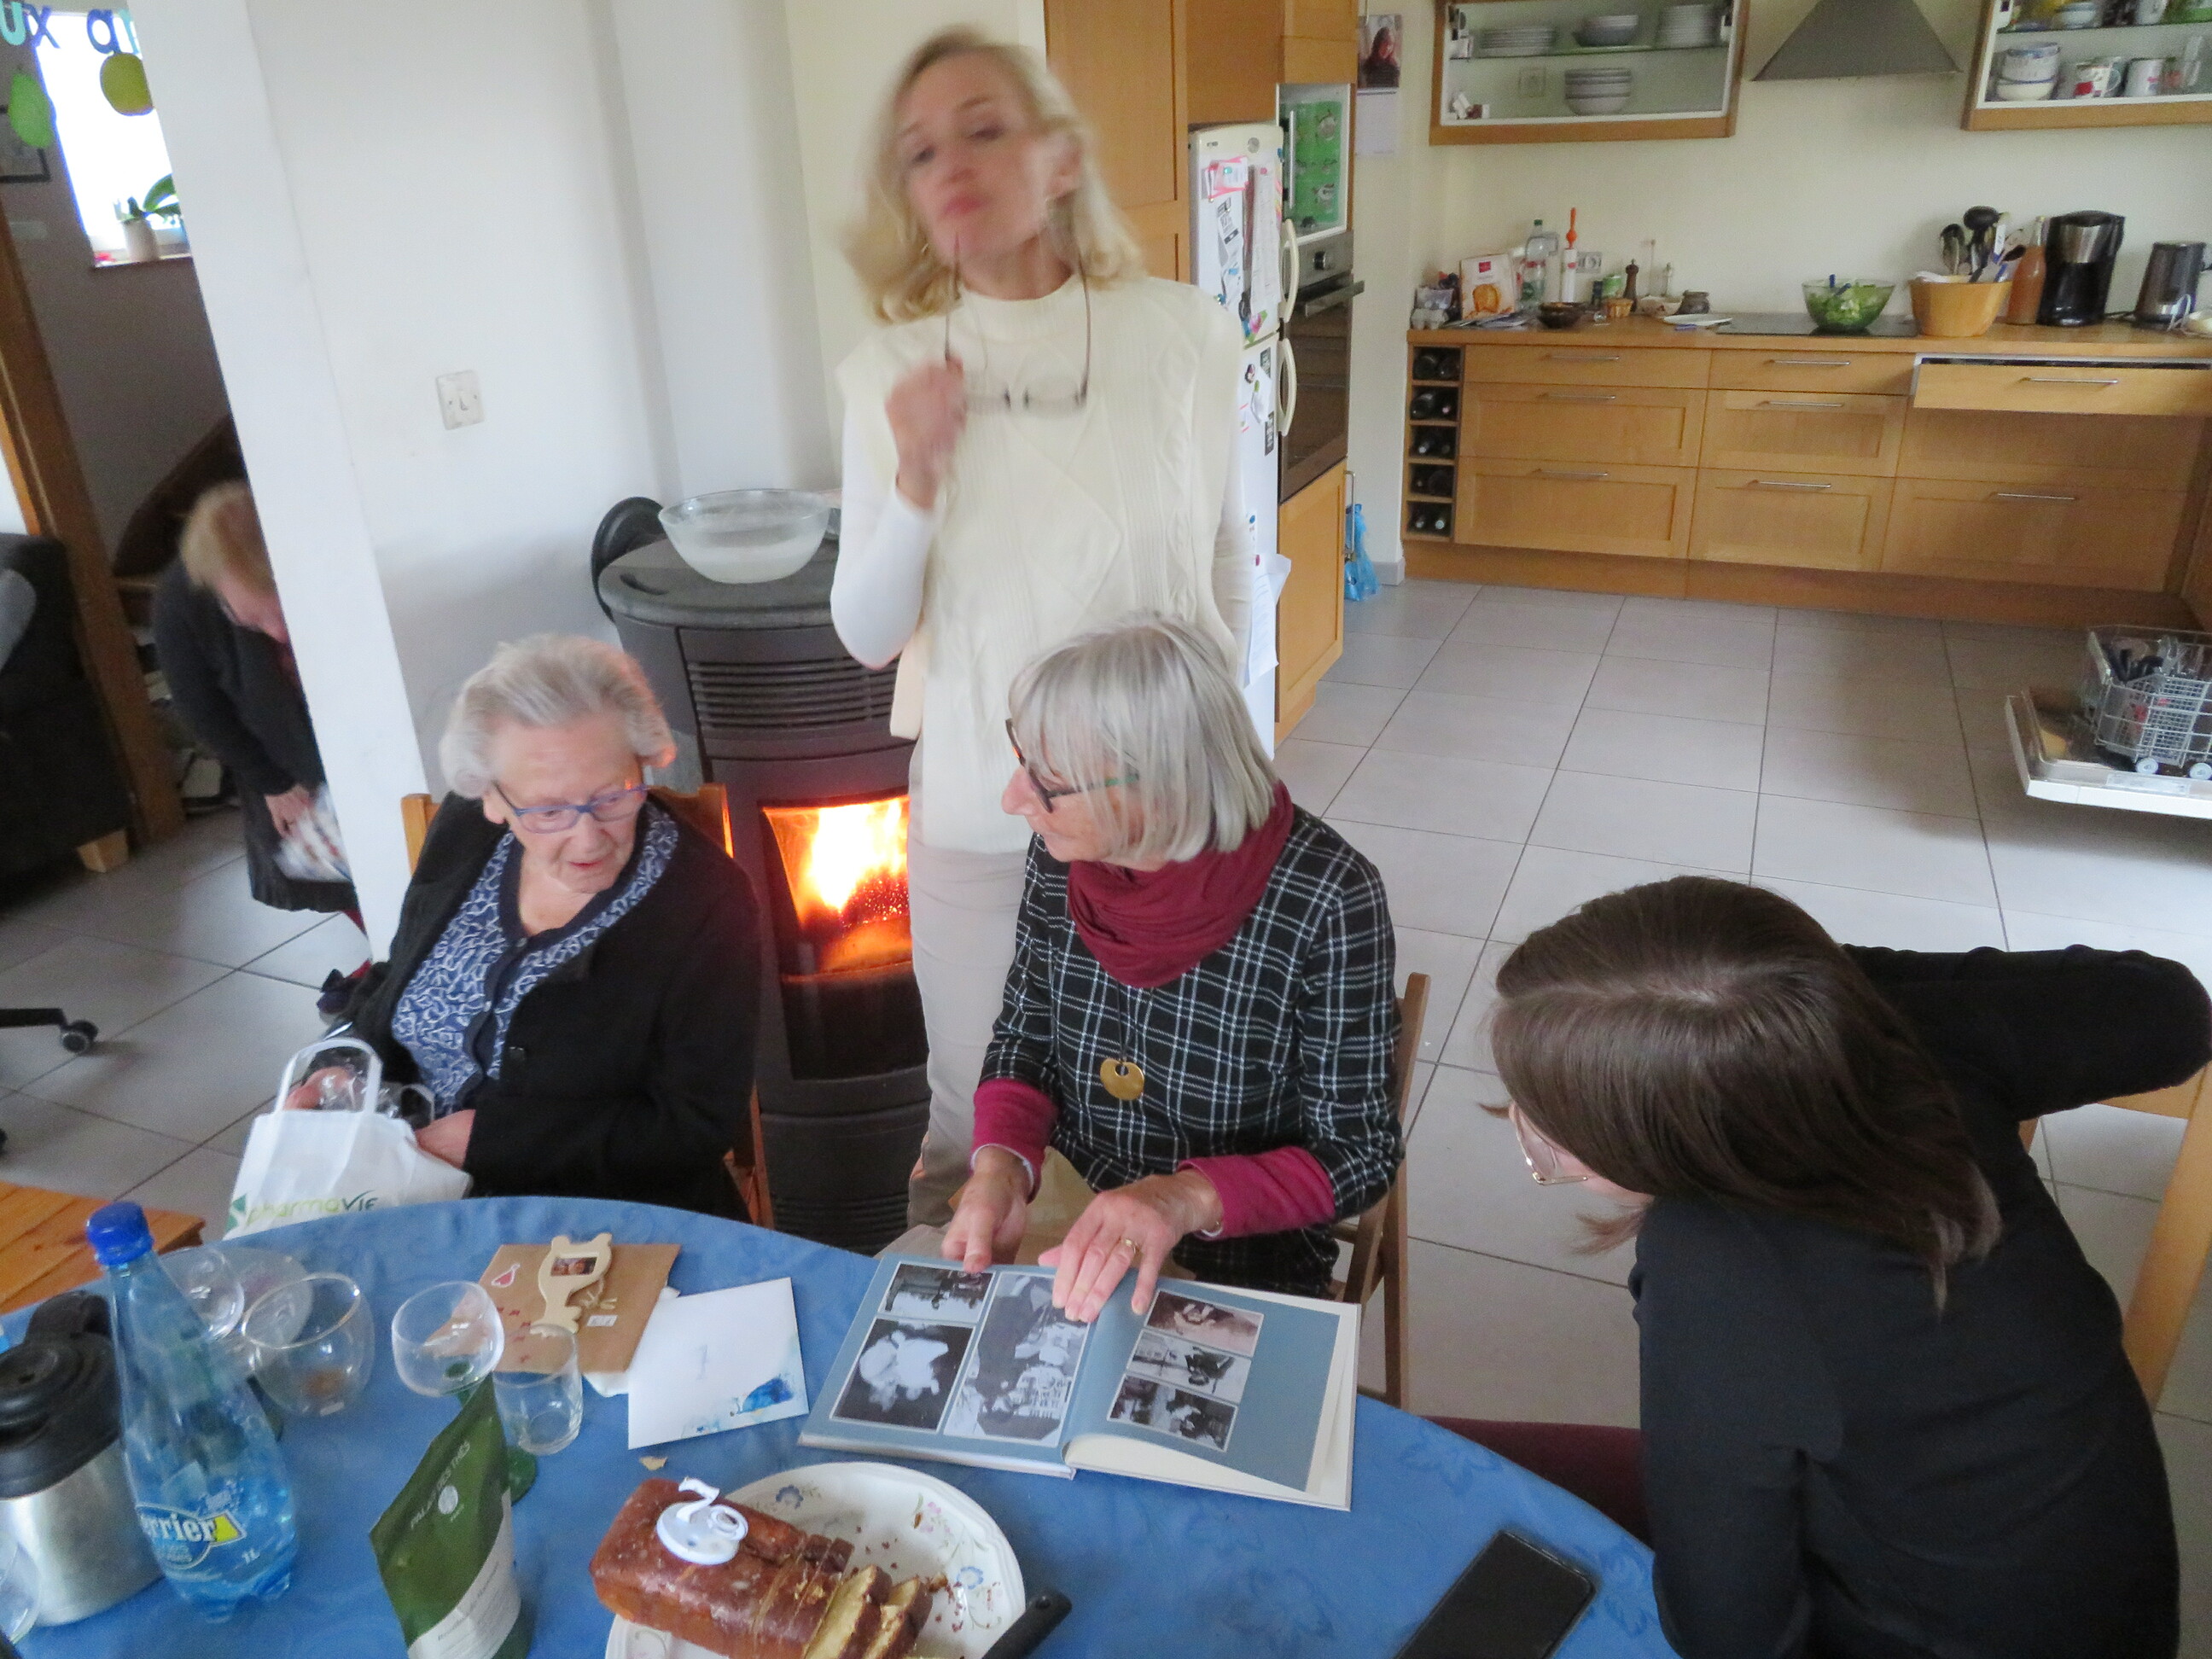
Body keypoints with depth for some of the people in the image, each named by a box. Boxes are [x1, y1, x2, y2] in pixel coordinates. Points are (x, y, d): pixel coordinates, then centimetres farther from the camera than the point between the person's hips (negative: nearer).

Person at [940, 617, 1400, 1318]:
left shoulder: (1327, 902, -24)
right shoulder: (1063, 850, -11)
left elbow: (1358, 1152, -14)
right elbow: (1024, 1036, 4)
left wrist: (1188, 1197, -32)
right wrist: (1001, 1165, -16)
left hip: (1240, 1257, -3)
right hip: (1061, 1212, 4)